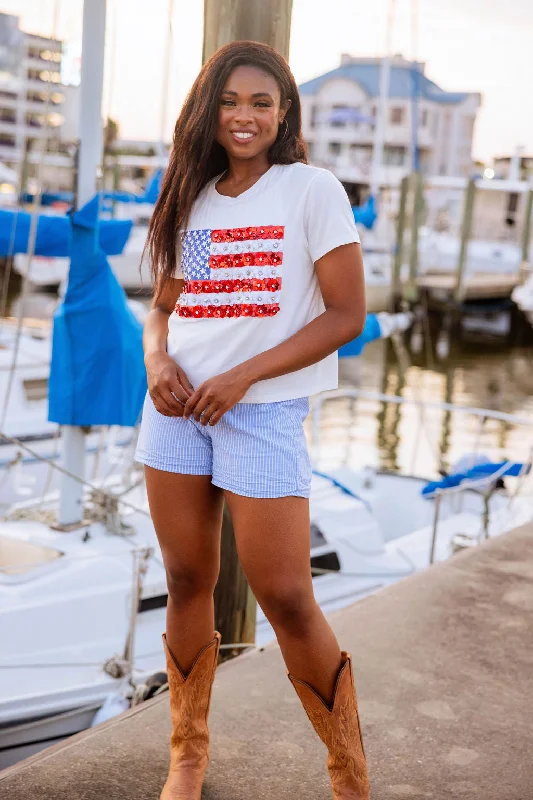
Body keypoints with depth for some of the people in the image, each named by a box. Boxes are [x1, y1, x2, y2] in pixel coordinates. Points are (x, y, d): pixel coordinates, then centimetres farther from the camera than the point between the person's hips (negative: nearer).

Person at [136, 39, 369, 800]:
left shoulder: (313, 189, -4)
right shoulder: (191, 197, 12)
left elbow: (347, 315, -8)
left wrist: (243, 375, -15)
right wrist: (157, 360, -6)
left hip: (266, 410, -5)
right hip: (177, 407, 5)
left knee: (286, 597, -5)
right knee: (187, 581, 10)